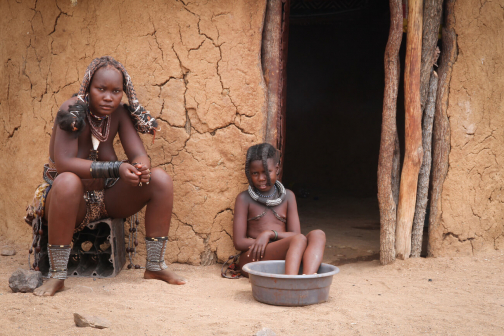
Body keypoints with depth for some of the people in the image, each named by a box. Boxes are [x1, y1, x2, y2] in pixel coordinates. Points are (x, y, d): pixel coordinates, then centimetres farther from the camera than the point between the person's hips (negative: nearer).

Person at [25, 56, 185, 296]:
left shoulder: (119, 113, -2)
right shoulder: (73, 111, -17)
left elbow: (139, 155, -6)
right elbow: (63, 162, -30)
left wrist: (141, 168, -33)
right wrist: (117, 169, -40)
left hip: (107, 199, 5)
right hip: (73, 202, -5)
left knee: (161, 180, -14)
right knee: (67, 182, -39)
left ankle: (155, 266, -4)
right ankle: (56, 275, -28)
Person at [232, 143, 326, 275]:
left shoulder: (288, 196, 17)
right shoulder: (244, 199, 6)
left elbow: (295, 233, 9)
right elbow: (239, 243, -2)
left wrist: (269, 234, -13)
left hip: (282, 259, 4)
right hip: (253, 259, -4)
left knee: (318, 235, -23)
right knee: (299, 240, -30)